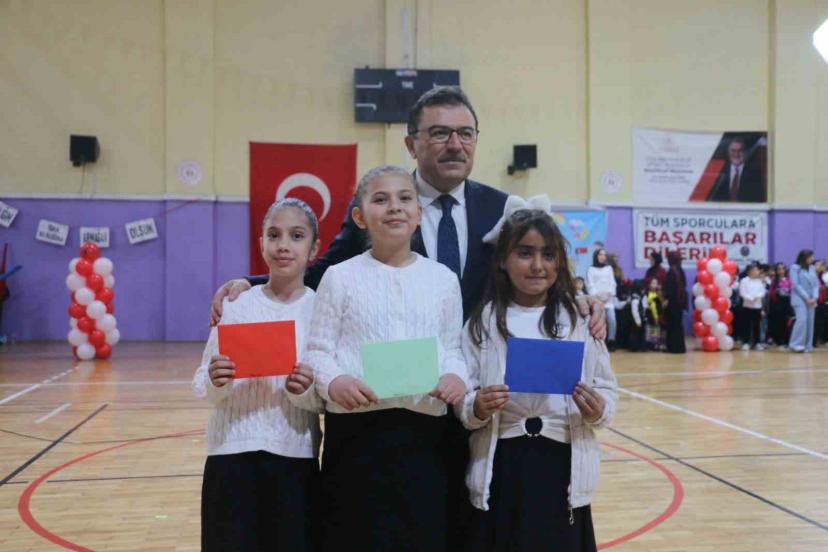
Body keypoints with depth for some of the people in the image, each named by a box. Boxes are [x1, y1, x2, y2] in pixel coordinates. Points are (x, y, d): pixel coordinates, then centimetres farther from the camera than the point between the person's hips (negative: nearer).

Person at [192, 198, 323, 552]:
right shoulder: (236, 304, -2)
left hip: (295, 457, 0)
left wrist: (308, 392, -19)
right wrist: (215, 382, -21)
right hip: (233, 454, 0)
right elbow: (202, 387, -1)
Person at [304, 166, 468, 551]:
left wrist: (456, 375, -9)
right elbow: (317, 350, -1)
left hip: (423, 431, 2)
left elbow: (452, 348, 12)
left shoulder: (443, 279, 8)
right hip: (357, 431, -2)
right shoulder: (341, 276, 1)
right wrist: (333, 381, -20)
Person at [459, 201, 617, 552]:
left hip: (562, 465, 1)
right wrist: (476, 408, -20)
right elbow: (461, 401, 0)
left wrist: (599, 410, -16)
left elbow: (607, 390, 4)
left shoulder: (580, 319, 2)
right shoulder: (483, 321, 0)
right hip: (502, 468, 0)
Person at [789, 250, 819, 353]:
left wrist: (814, 297, -6)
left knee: (810, 322, 3)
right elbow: (796, 285, -9)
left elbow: (816, 284, 10)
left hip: (811, 300, 5)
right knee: (802, 319, -18)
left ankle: (807, 345, 9)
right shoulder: (795, 268, -3)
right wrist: (806, 298, -14)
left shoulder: (812, 268, 12)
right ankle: (796, 344, -13)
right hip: (800, 299, -5)